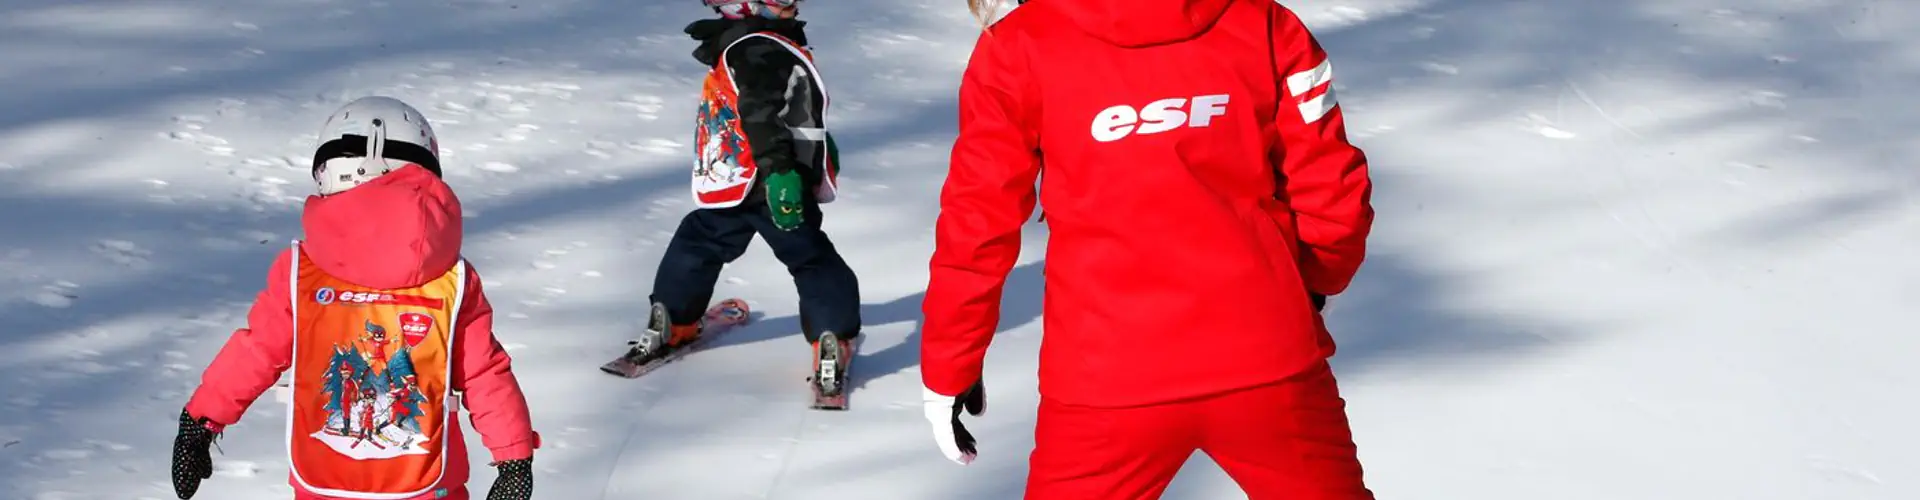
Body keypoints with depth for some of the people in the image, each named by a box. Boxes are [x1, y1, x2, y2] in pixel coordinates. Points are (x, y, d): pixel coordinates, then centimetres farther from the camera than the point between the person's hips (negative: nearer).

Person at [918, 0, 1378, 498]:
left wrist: (948, 370, 13)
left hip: (1108, 378, -1)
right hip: (1268, 357, 1)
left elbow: (977, 226, 1)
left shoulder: (1022, 47, 0)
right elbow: (1332, 199, 6)